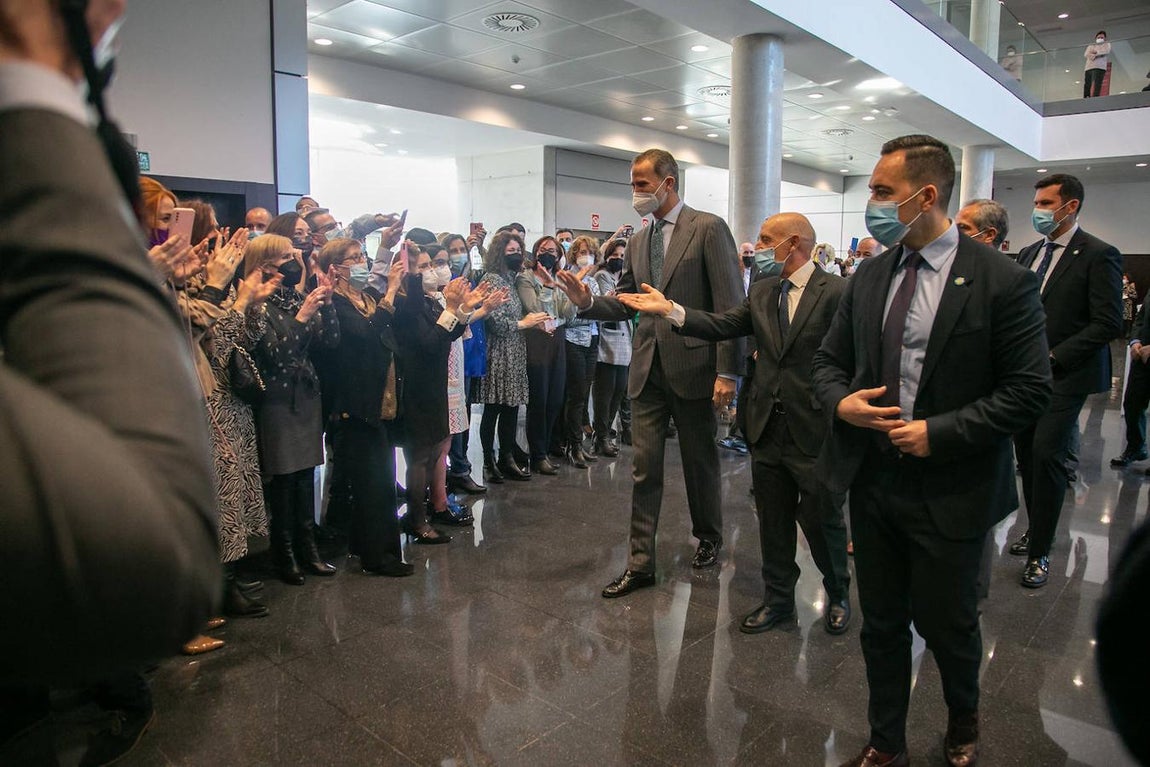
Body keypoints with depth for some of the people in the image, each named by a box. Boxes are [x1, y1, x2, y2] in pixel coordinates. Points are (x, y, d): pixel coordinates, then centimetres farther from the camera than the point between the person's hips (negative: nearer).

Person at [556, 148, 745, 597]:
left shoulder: (708, 229, -6)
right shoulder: (637, 242, 12)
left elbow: (730, 305, -11)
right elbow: (625, 305, 13)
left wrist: (727, 372, -15)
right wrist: (587, 302, -7)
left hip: (693, 367, -4)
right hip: (648, 371, 5)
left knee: (700, 461, 13)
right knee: (644, 468, 5)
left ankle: (708, 538, 37)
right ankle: (640, 564, 14)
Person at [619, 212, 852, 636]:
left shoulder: (837, 292, -10)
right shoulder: (762, 292, 8)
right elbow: (723, 325, -2)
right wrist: (670, 309, -12)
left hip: (815, 431, -5)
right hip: (767, 427, 6)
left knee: (822, 520, 11)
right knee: (773, 521, 16)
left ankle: (838, 595, 37)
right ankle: (778, 599, 34)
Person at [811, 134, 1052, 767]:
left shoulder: (1001, 281, -11)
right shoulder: (868, 278, 4)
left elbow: (1030, 389, -11)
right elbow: (828, 360, 11)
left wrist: (939, 432, -19)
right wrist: (840, 402, -10)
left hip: (950, 491, -4)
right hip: (872, 480, 4)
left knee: (945, 622, 14)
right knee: (881, 624, 16)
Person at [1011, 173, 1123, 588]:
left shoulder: (1098, 255, -7)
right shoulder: (1029, 254, 13)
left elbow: (1108, 323, -12)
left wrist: (1054, 357, -17)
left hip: (1066, 374, -6)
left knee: (1046, 455, -9)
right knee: (1026, 452, 10)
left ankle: (1039, 552, 1)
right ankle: (1036, 529, 26)